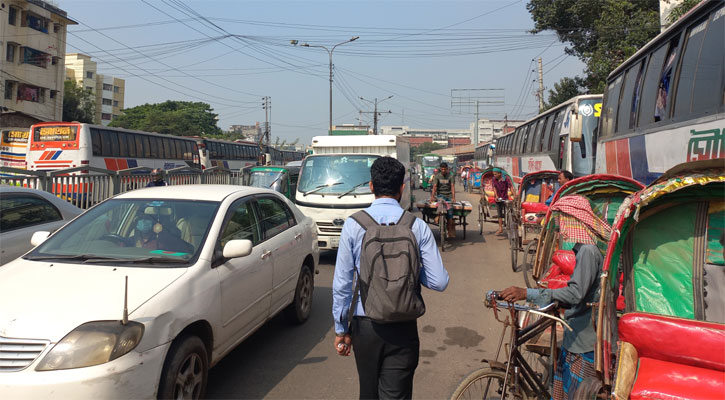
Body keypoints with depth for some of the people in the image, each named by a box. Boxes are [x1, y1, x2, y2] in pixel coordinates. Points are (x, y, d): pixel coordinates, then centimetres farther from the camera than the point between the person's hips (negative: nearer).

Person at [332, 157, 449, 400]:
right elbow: (439, 282, -9)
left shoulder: (353, 225, -8)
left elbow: (341, 283, -5)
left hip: (365, 325, 1)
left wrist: (341, 329, 7)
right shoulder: (417, 226, -8)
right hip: (403, 329, -1)